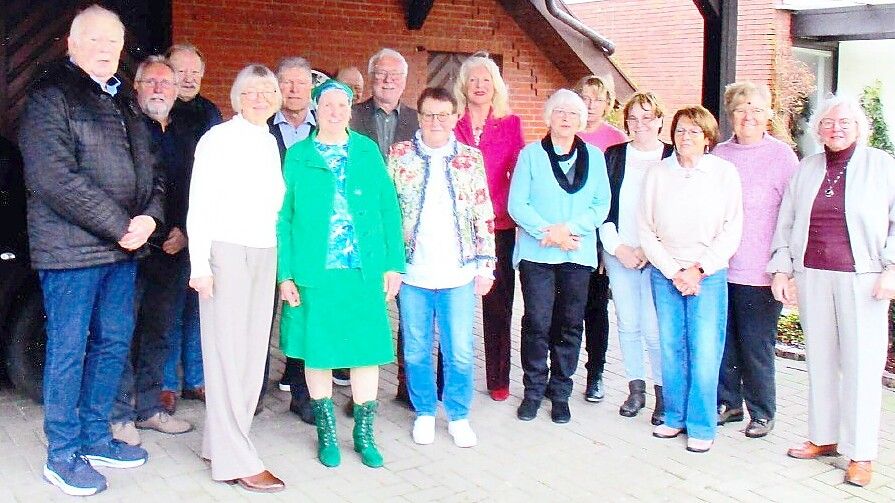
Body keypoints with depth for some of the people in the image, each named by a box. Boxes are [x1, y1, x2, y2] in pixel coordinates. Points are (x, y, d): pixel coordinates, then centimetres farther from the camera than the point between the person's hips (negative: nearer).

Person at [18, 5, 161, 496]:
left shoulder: (124, 101, 16)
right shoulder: (50, 96, -7)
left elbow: (150, 169, 17)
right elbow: (55, 179, -17)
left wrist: (149, 217, -4)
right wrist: (121, 226, -17)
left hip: (123, 248, 8)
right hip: (72, 249, -7)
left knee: (113, 344, 14)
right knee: (68, 350, 1)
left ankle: (95, 437, 28)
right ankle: (62, 455, 13)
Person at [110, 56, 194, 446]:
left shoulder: (184, 137, 17)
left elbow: (194, 194, 16)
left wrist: (184, 233, 1)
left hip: (173, 249, 6)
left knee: (158, 332, 12)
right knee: (124, 332, -2)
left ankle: (149, 408, 22)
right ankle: (119, 414, 8)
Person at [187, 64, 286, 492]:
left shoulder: (270, 141, 13)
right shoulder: (218, 139, -5)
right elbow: (199, 205, -8)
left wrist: (279, 259, 9)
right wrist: (199, 265, -13)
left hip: (264, 253, 7)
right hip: (226, 251, -7)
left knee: (253, 352, 7)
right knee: (227, 353, -5)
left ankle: (220, 442, 18)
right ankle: (235, 459, 0)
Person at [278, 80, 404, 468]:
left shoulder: (367, 150, 7)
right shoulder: (298, 155, 3)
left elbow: (388, 208, 5)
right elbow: (283, 217, 1)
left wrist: (394, 262, -1)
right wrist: (285, 274, -6)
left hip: (364, 270, 1)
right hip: (314, 271, -1)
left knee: (367, 348, 4)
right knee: (318, 349, 7)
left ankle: (364, 434, 19)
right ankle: (327, 433, 24)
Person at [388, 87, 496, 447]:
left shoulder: (471, 158, 4)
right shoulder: (399, 156, 2)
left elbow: (484, 215, 5)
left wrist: (485, 265, 2)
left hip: (459, 273, 0)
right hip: (413, 272, 0)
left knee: (460, 352, 6)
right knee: (416, 350, 10)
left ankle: (458, 416, 22)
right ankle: (424, 412, 27)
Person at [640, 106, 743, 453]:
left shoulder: (724, 173, 1)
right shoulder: (658, 174, 5)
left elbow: (731, 230, -2)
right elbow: (646, 230, 4)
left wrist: (699, 269, -8)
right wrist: (674, 271, -4)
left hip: (709, 275, -2)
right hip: (665, 273, 2)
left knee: (704, 353, -3)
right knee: (671, 349, 5)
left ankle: (702, 426, 8)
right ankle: (674, 417, 19)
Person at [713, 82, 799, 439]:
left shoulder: (782, 156, -3)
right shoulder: (718, 155, 9)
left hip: (759, 272, -4)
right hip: (717, 268, 4)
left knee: (757, 345, 4)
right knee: (723, 341, 10)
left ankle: (762, 412, 20)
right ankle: (728, 403, 27)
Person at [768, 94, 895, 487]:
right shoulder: (806, 169, 12)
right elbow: (785, 223, 14)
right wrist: (781, 269, 7)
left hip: (861, 277, -3)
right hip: (812, 276, 4)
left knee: (861, 363, -2)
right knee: (820, 359, 9)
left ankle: (861, 453, 6)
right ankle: (824, 437, 22)